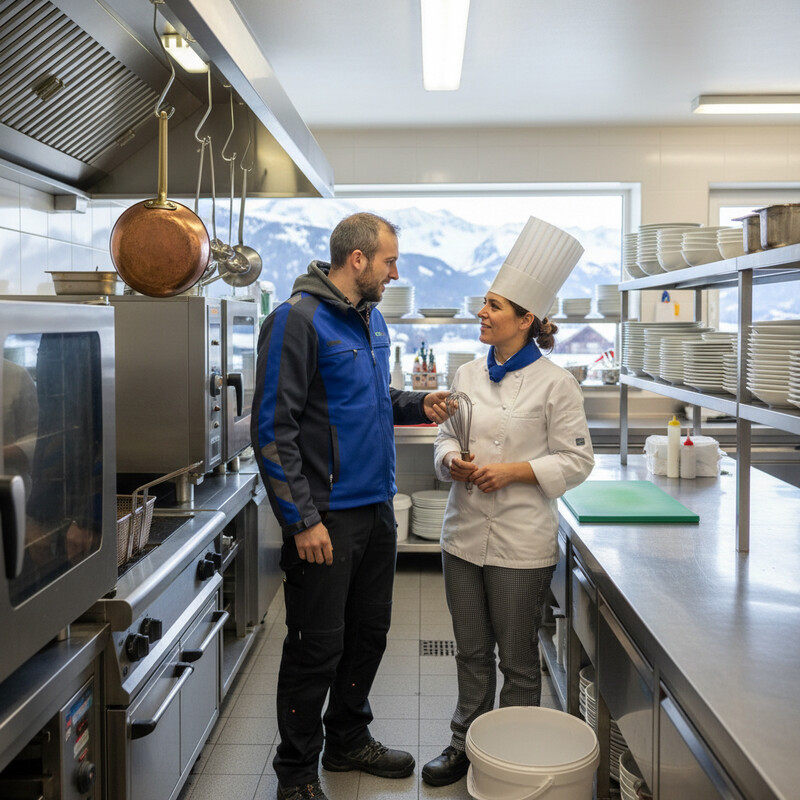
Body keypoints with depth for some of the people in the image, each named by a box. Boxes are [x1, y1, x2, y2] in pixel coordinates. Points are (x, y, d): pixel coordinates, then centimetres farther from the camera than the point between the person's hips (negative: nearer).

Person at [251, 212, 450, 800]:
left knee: (369, 632, 18)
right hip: (327, 518, -8)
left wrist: (416, 405, 4)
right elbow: (274, 428, -18)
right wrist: (303, 519, -20)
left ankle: (349, 739, 38)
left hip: (377, 509, 8)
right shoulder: (298, 319, -14)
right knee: (317, 648, 3)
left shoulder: (373, 320, 12)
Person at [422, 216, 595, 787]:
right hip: (465, 531, 5)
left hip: (522, 541, -5)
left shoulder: (555, 383, -10)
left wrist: (515, 471, -18)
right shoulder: (468, 375, 6)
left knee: (518, 660, 9)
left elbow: (577, 460, -8)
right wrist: (453, 462, -8)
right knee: (472, 651, 17)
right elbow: (446, 436, 14)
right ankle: (466, 743, 34)